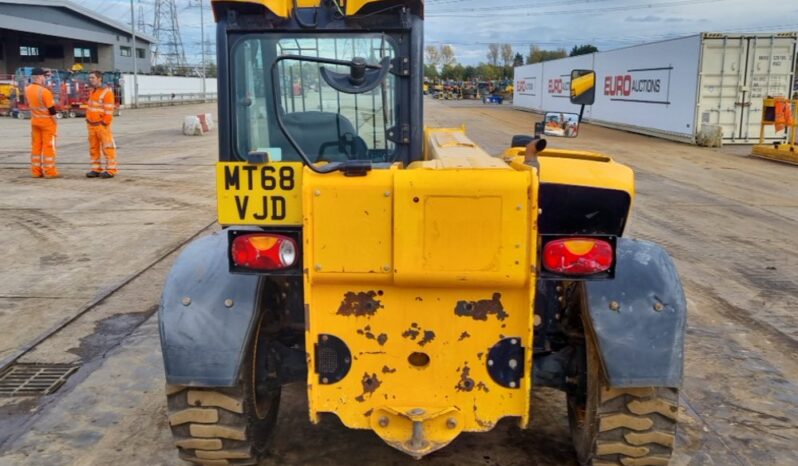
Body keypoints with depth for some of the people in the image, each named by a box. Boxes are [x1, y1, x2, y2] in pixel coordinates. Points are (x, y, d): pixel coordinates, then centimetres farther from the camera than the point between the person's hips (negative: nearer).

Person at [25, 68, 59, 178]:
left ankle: (36, 171, 15)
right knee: (48, 146, -1)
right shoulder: (44, 92, -20)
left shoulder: (27, 89, 2)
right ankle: (49, 172, 1)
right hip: (47, 122, -7)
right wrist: (55, 123, -9)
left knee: (36, 146, 11)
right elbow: (51, 110, -17)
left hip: (34, 121, 7)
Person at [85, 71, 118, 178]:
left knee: (107, 148, -5)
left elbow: (109, 110, -14)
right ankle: (96, 169, 16)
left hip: (101, 125, -8)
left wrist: (104, 123, -15)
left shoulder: (107, 92, -11)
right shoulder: (92, 91, 15)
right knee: (93, 148, 10)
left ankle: (111, 170, -2)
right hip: (91, 125, 8)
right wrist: (87, 119, 16)